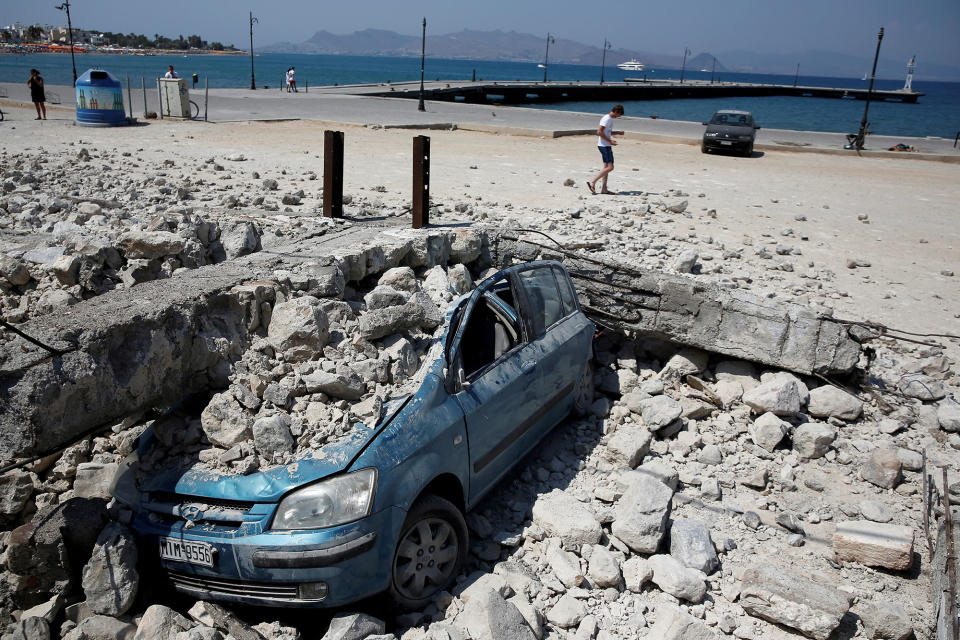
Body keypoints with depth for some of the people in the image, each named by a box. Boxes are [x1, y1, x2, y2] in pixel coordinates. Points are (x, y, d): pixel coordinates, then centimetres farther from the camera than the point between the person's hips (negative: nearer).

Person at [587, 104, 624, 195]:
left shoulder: (610, 119, 17)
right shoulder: (607, 119, -14)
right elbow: (599, 132, -21)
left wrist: (618, 133, 14)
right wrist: (610, 141, -19)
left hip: (606, 146, 10)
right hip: (604, 145, -10)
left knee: (606, 166, 9)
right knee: (610, 167, -13)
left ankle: (603, 188, 9)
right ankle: (592, 182, -12)